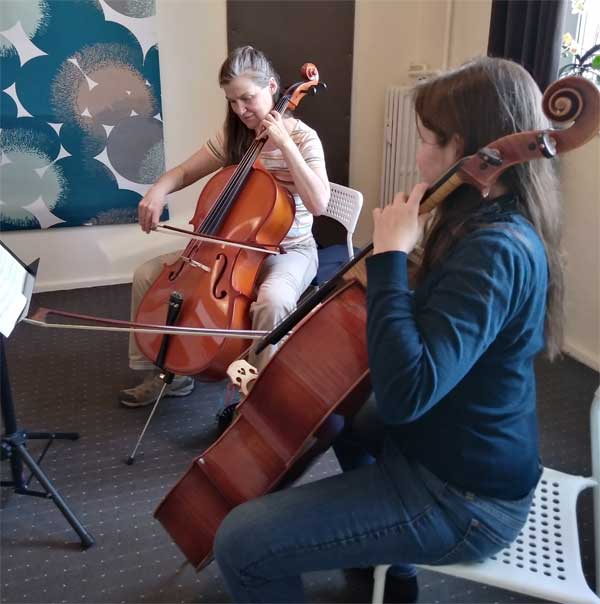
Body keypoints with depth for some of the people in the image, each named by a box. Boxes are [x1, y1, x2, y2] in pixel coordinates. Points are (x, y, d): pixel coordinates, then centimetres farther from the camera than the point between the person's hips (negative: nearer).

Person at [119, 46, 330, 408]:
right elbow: (183, 173, 9)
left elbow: (318, 204, -26)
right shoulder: (232, 137, 4)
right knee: (147, 275, -4)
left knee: (273, 300, -41)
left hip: (289, 250, -6)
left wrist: (284, 143, -27)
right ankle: (161, 371, 10)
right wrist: (157, 192, -14)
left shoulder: (303, 137, -12)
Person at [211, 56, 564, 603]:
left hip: (463, 498, -10)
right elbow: (433, 327, 17)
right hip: (466, 454, 10)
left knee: (241, 543, -13)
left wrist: (389, 256, -30)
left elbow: (405, 393, -38)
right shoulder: (504, 228, 3)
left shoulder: (495, 252, -29)